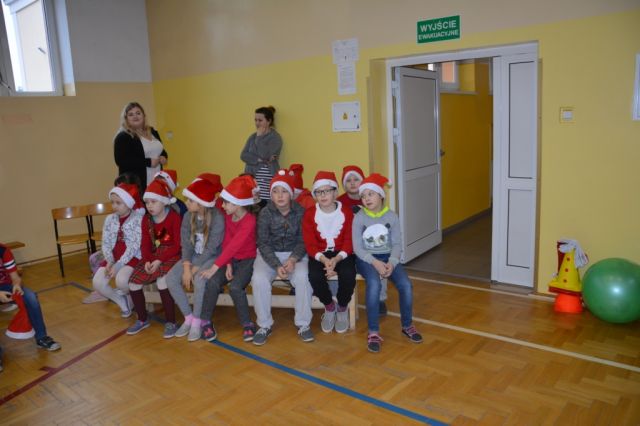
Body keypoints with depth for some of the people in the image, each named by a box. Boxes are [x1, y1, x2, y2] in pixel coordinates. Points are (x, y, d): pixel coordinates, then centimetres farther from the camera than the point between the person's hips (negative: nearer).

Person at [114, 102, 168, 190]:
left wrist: (163, 157, 2)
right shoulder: (122, 137, -6)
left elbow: (161, 151, 28)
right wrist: (149, 162, -18)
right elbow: (121, 161, -17)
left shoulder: (152, 132, 16)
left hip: (157, 182, 7)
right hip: (135, 184, -7)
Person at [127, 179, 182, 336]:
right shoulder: (146, 219, 9)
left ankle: (170, 322, -13)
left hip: (172, 256, -6)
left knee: (162, 281, -31)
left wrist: (159, 261, -22)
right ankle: (142, 320, 14)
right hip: (153, 256, 7)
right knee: (133, 282, -8)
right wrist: (147, 260, -13)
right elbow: (145, 244, 7)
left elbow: (177, 246, -15)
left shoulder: (174, 217, -11)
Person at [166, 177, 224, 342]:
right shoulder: (188, 216, 0)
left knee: (199, 279, -33)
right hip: (194, 256, 6)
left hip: (212, 258, -6)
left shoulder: (217, 218, -19)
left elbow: (211, 249, -20)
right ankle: (188, 317, -2)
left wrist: (194, 269, -22)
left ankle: (197, 321, -11)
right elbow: (186, 244, -3)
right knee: (171, 278, -16)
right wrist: (186, 267, -16)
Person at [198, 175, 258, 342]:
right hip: (231, 260, 6)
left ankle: (247, 324, -11)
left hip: (247, 260, -6)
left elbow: (233, 246, -28)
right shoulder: (228, 217, 3)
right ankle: (205, 321, -4)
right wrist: (228, 265, -14)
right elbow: (226, 242, 0)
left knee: (235, 286, -30)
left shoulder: (249, 220, -21)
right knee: (212, 282, -20)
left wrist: (214, 267, -31)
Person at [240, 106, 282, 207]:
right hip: (251, 178, 5)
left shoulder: (275, 137, -3)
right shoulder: (253, 136, 14)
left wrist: (259, 137, -7)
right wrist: (259, 160, -11)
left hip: (267, 181, -5)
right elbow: (243, 156, 3)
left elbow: (265, 155, -18)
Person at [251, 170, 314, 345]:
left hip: (295, 254, 0)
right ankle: (264, 325, -9)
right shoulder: (265, 213, -7)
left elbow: (303, 241, -5)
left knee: (302, 277, -31)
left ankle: (303, 324, -12)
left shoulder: (300, 212, -6)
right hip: (269, 254, 0)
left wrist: (293, 260, -24)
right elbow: (263, 243, -10)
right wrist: (277, 266, -24)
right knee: (259, 278, -29)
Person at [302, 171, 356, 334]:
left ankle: (342, 308, 2)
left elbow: (349, 241, -6)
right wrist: (324, 259, -26)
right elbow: (310, 244, -7)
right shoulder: (309, 214, -3)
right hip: (319, 255, 1)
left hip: (342, 254, 0)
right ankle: (329, 307, 2)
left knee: (348, 275, -31)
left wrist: (336, 259, -25)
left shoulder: (346, 212, -4)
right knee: (314, 276, -30)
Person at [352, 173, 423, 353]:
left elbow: (397, 244, 0)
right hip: (366, 259, -2)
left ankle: (407, 325, 4)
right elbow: (357, 248, -8)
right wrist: (375, 262, -22)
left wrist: (391, 263, -18)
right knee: (374, 283, -34)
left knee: (405, 284, -22)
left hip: (388, 257, 3)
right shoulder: (359, 217, -4)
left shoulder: (392, 217, 1)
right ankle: (373, 332, -23)